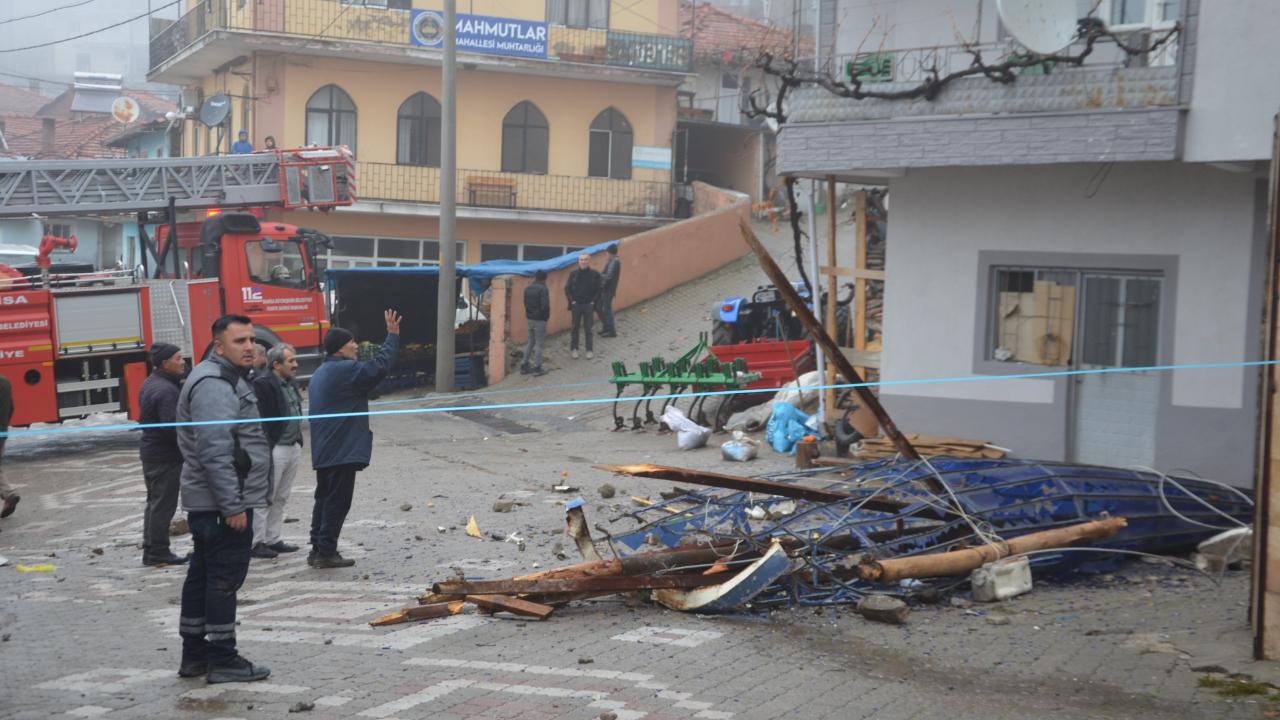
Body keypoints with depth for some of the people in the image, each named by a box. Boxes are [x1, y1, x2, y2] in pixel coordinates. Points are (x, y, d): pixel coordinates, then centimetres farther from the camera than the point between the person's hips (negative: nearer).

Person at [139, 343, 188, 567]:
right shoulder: (165, 390, -21)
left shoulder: (150, 384, 12)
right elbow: (172, 426, -27)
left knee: (155, 503, 16)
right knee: (163, 505, -3)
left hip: (150, 450, 10)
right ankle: (158, 554, 1)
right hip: (166, 455, -10)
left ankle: (151, 550, 23)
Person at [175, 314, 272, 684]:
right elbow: (214, 451, -24)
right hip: (223, 503, -11)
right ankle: (223, 660, 1)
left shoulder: (226, 379, 17)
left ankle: (194, 654, 22)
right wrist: (232, 506, -24)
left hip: (207, 501, 11)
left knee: (202, 575, 14)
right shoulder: (214, 385, -17)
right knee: (224, 577, -5)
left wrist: (234, 500, 24)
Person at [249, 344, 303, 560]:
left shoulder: (291, 384, 16)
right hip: (274, 450, -9)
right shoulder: (262, 384, -14)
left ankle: (273, 539, 21)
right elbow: (259, 418, -19)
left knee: (281, 498, 14)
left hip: (292, 448, 9)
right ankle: (255, 542, 1)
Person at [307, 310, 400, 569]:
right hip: (343, 451, -10)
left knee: (324, 498, 15)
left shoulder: (321, 373, 18)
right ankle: (326, 552, -4)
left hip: (323, 451, 10)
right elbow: (378, 367, -22)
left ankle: (318, 550, 19)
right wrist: (392, 336, -15)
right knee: (337, 501, -5)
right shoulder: (345, 370, -15)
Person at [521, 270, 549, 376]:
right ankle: (537, 368, 3)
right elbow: (545, 305, -21)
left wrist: (528, 315, 13)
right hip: (540, 320, -7)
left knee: (530, 342, 16)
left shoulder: (528, 289, 7)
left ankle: (525, 366, 18)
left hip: (530, 319, 7)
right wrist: (546, 316, -6)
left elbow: (526, 304, 12)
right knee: (539, 344, 0)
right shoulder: (543, 289, -16)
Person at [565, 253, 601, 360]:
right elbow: (567, 288, 3)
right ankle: (574, 349, 18)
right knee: (575, 327, 8)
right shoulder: (573, 273, -2)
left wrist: (593, 301, -8)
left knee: (588, 328, 4)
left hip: (589, 305, -1)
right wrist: (572, 300, -6)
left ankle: (589, 350, 12)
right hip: (576, 305, 1)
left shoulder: (595, 274, -3)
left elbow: (598, 290, 0)